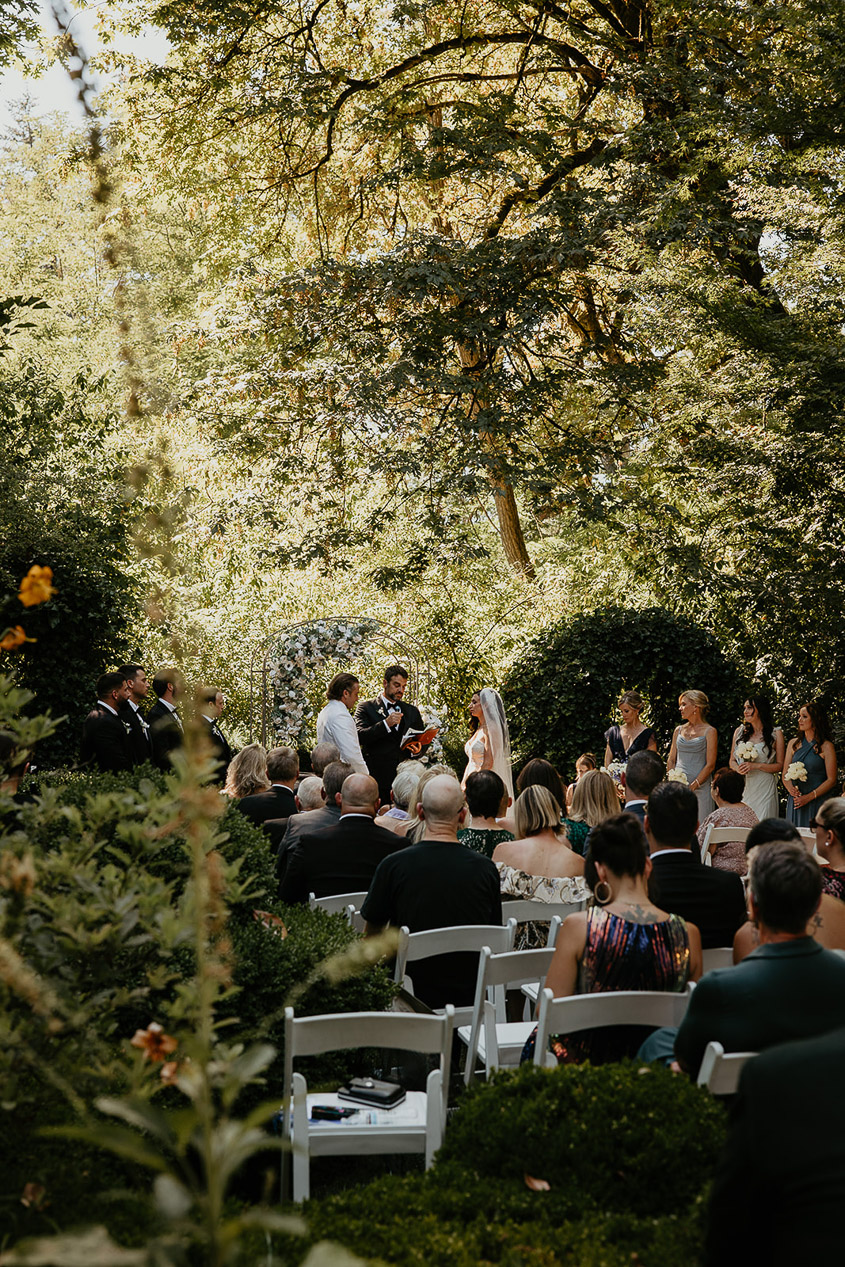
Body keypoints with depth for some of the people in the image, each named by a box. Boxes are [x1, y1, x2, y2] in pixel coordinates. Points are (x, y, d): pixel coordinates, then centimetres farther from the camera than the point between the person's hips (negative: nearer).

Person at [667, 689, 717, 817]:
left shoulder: (709, 731, -1)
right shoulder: (679, 730, 14)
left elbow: (710, 765, -6)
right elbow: (671, 760, 14)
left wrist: (693, 786, -14)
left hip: (700, 788, -4)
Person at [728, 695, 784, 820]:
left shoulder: (775, 733, 1)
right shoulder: (739, 731, 11)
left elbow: (780, 765, -2)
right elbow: (732, 761, 16)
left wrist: (756, 765, -14)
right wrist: (738, 769, -7)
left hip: (764, 789, -3)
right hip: (742, 789, 3)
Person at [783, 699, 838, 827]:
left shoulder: (826, 746, -5)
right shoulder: (793, 744, 11)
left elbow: (831, 780, -8)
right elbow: (785, 774, 12)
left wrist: (809, 797, -14)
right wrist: (790, 788, -10)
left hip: (818, 802, -4)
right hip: (795, 801, 4)